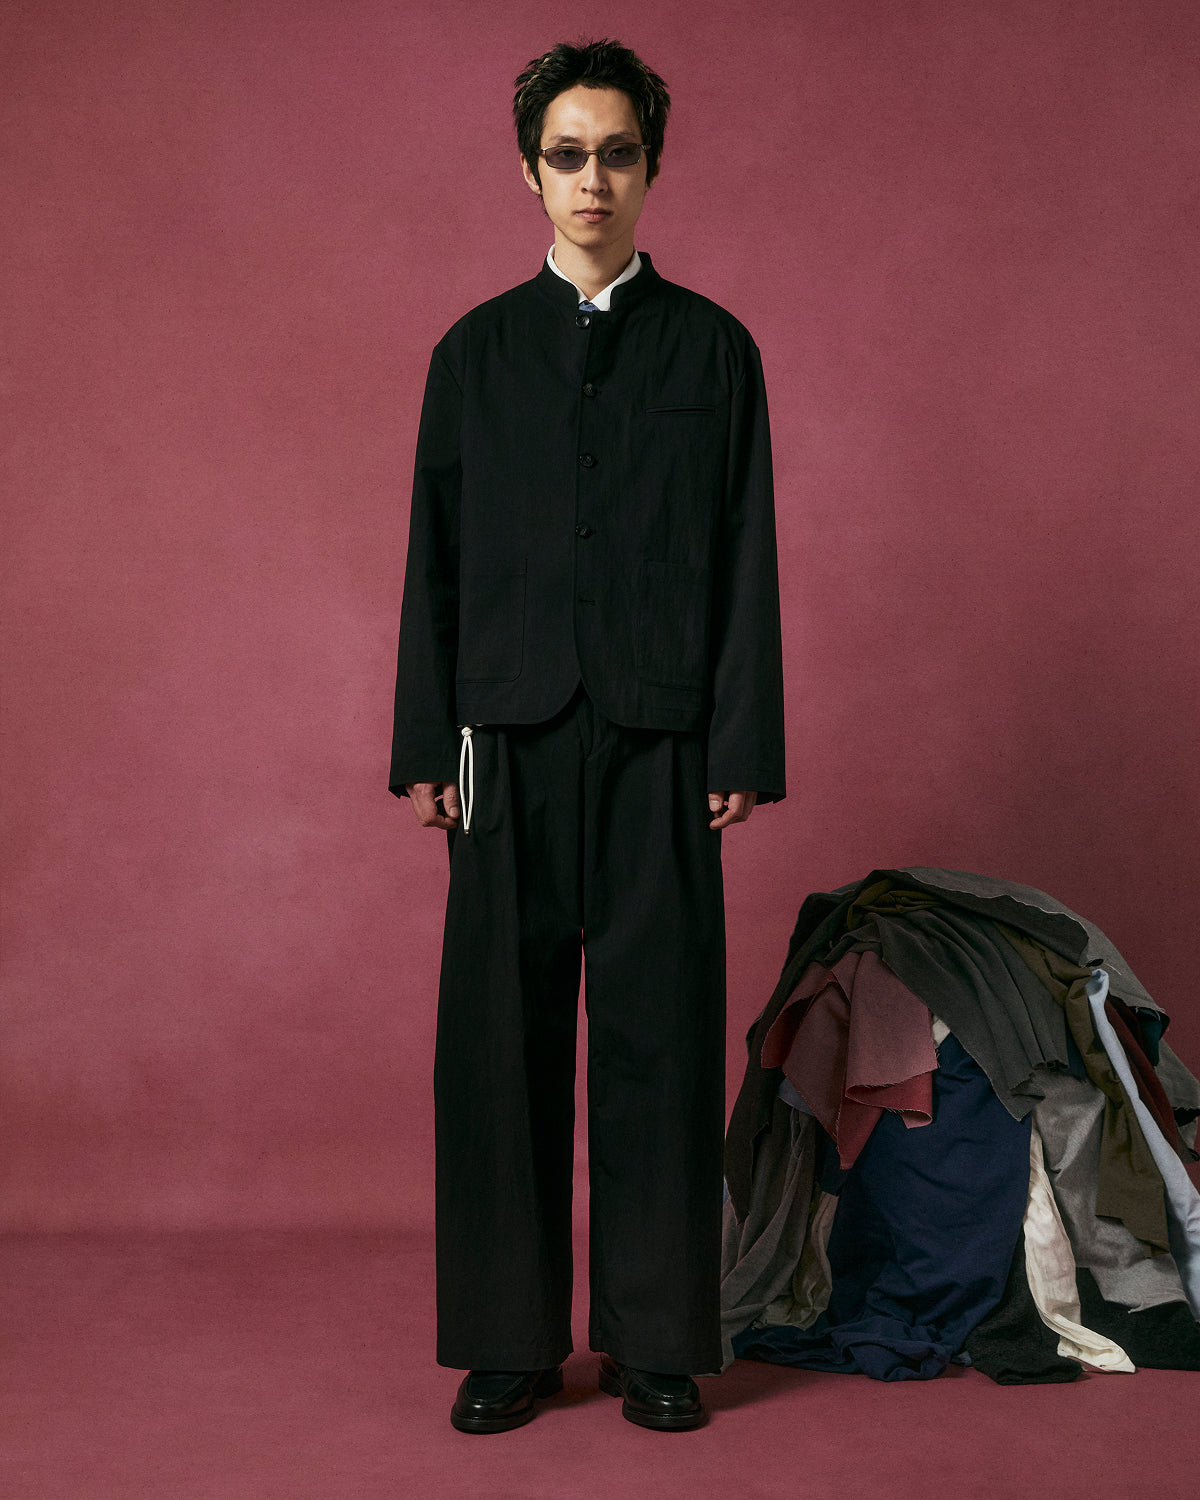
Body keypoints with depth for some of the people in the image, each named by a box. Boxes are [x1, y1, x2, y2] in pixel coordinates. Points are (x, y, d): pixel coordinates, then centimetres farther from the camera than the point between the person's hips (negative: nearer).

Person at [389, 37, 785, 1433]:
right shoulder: (475, 352, 10)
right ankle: (508, 1341, 13)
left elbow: (746, 562, 4)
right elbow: (436, 561, 8)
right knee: (501, 1035, 2)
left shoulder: (712, 348, 7)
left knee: (657, 1032, 2)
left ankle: (656, 1341, 14)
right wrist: (429, 747, 2)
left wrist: (742, 751, -2)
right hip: (512, 739, 1)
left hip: (659, 740, -1)